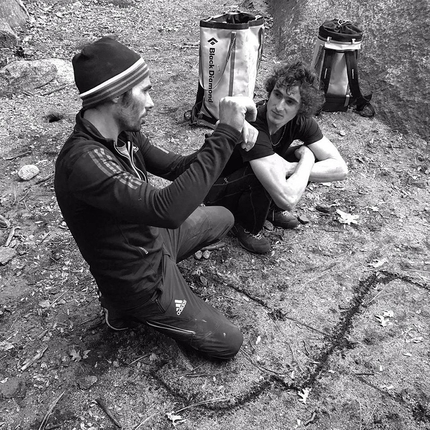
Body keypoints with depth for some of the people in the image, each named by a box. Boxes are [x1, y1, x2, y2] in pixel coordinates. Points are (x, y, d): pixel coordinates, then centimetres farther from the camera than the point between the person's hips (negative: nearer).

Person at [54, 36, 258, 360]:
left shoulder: (123, 133, -8)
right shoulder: (83, 160, -36)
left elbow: (172, 166, 2)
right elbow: (168, 209, -46)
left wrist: (230, 139, -14)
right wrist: (226, 133, -42)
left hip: (152, 235, 8)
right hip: (141, 279, -8)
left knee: (223, 217, 26)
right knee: (229, 342, 2)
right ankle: (129, 307, 11)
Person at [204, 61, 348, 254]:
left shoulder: (300, 121, -15)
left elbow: (340, 168, -18)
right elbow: (288, 199, -43)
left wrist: (290, 168, -28)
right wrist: (306, 158, -26)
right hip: (217, 189, -6)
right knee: (267, 176, -35)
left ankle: (273, 208, 10)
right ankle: (246, 227, -4)